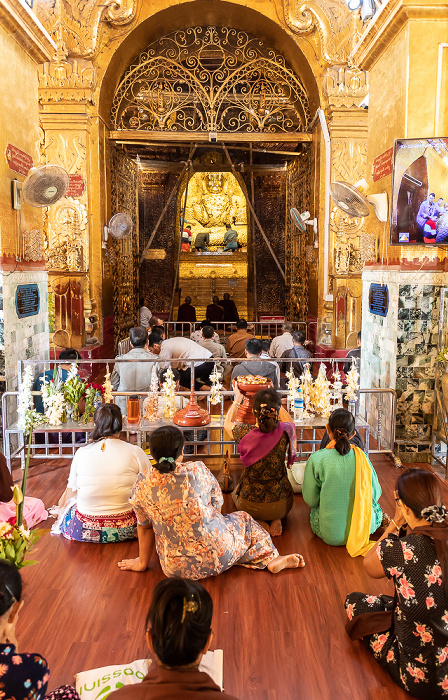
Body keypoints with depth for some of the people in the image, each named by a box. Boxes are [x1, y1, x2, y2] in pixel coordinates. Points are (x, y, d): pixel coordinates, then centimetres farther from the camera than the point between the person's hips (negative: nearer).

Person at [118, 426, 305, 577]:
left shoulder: (142, 485, -9)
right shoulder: (198, 471, -11)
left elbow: (144, 527, 3)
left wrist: (142, 562, 18)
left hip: (175, 568, 2)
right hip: (216, 558, -1)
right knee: (243, 519, 28)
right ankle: (270, 559, 28)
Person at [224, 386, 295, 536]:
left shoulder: (245, 433, -24)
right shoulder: (285, 432, -21)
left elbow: (227, 423, 2)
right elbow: (290, 422, 7)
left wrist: (237, 400, 15)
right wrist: (275, 401, 13)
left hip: (250, 506, -1)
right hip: (282, 505, 1)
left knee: (236, 492, 35)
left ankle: (259, 522, 10)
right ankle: (276, 520, 10)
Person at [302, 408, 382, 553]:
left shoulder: (316, 459, -17)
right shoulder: (361, 457, -9)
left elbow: (310, 500, -8)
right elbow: (376, 494, 3)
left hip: (331, 535, -1)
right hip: (365, 529, 1)